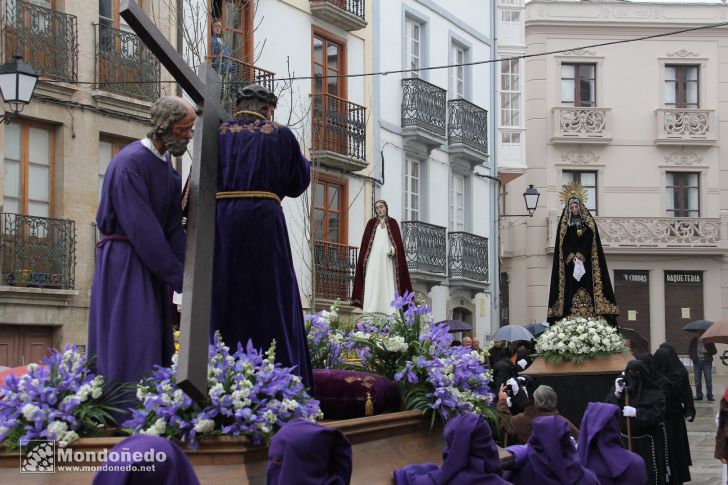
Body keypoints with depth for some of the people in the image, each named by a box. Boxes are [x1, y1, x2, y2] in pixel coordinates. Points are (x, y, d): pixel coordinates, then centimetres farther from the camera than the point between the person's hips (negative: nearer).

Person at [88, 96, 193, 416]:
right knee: (131, 342, -13)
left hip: (151, 263, 8)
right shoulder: (130, 163, -18)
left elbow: (172, 222, 5)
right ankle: (125, 411, -12)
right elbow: (141, 227, -21)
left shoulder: (166, 164, 9)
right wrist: (176, 274, -18)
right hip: (124, 262, -8)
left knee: (155, 343, 5)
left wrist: (184, 268, -8)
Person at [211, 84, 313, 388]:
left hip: (219, 223, 2)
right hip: (263, 222, -2)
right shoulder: (280, 135, 5)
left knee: (223, 301, 8)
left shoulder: (216, 133, 10)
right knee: (271, 304, 2)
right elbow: (299, 182, 12)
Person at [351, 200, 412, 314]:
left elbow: (398, 240, 6)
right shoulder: (371, 223, 13)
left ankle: (389, 310, -11)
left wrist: (393, 249, -14)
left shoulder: (392, 223, 12)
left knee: (388, 282, -8)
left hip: (387, 257, 0)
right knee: (372, 282, -9)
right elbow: (365, 241, 9)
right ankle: (371, 310, -14)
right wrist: (364, 258, -3)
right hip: (373, 257, 0)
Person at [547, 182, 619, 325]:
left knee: (587, 285, -8)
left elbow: (589, 242, -2)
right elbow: (564, 244, 1)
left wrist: (579, 255, -15)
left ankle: (588, 312, -11)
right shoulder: (564, 225, 10)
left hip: (586, 263, 0)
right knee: (571, 287, -7)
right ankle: (571, 314, -10)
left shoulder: (589, 223, 8)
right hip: (569, 264, 0)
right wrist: (572, 257, -14)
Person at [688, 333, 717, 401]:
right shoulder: (693, 341, 7)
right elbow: (689, 350, 15)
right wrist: (692, 357, -4)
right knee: (697, 380, 4)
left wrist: (707, 351, -13)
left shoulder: (708, 341, 1)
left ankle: (710, 396, -1)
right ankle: (699, 396, 10)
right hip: (697, 362, 2)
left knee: (708, 380, -5)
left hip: (707, 362, -2)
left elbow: (714, 351, 4)